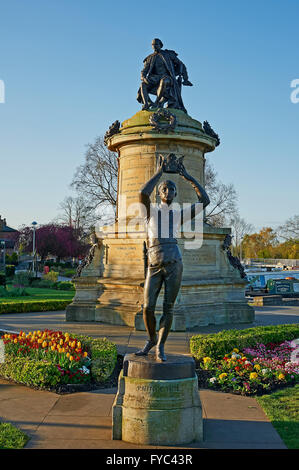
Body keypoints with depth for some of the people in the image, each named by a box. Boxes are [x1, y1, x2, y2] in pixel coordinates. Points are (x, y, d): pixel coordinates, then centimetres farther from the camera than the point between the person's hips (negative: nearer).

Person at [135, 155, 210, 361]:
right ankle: (151, 339, 24)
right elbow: (143, 193, -13)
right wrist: (159, 172, -4)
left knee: (168, 308, 1)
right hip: (154, 265, 0)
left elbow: (205, 200, 8)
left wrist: (187, 176, 8)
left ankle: (160, 347, 15)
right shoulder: (151, 211, 10)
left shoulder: (179, 215, 15)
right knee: (148, 307, -3)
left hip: (174, 264, 1)